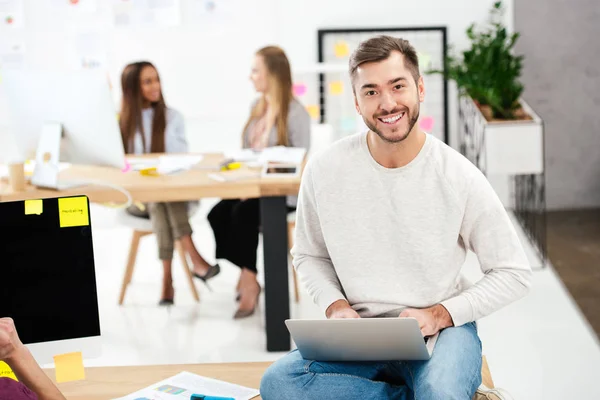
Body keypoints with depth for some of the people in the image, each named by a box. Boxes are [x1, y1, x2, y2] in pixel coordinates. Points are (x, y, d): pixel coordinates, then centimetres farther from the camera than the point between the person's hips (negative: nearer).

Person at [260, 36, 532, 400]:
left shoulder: (461, 178, -10)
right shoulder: (325, 171, -5)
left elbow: (515, 274, -2)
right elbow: (310, 256, 12)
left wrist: (440, 314, -13)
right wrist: (335, 306, -8)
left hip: (442, 329, -3)